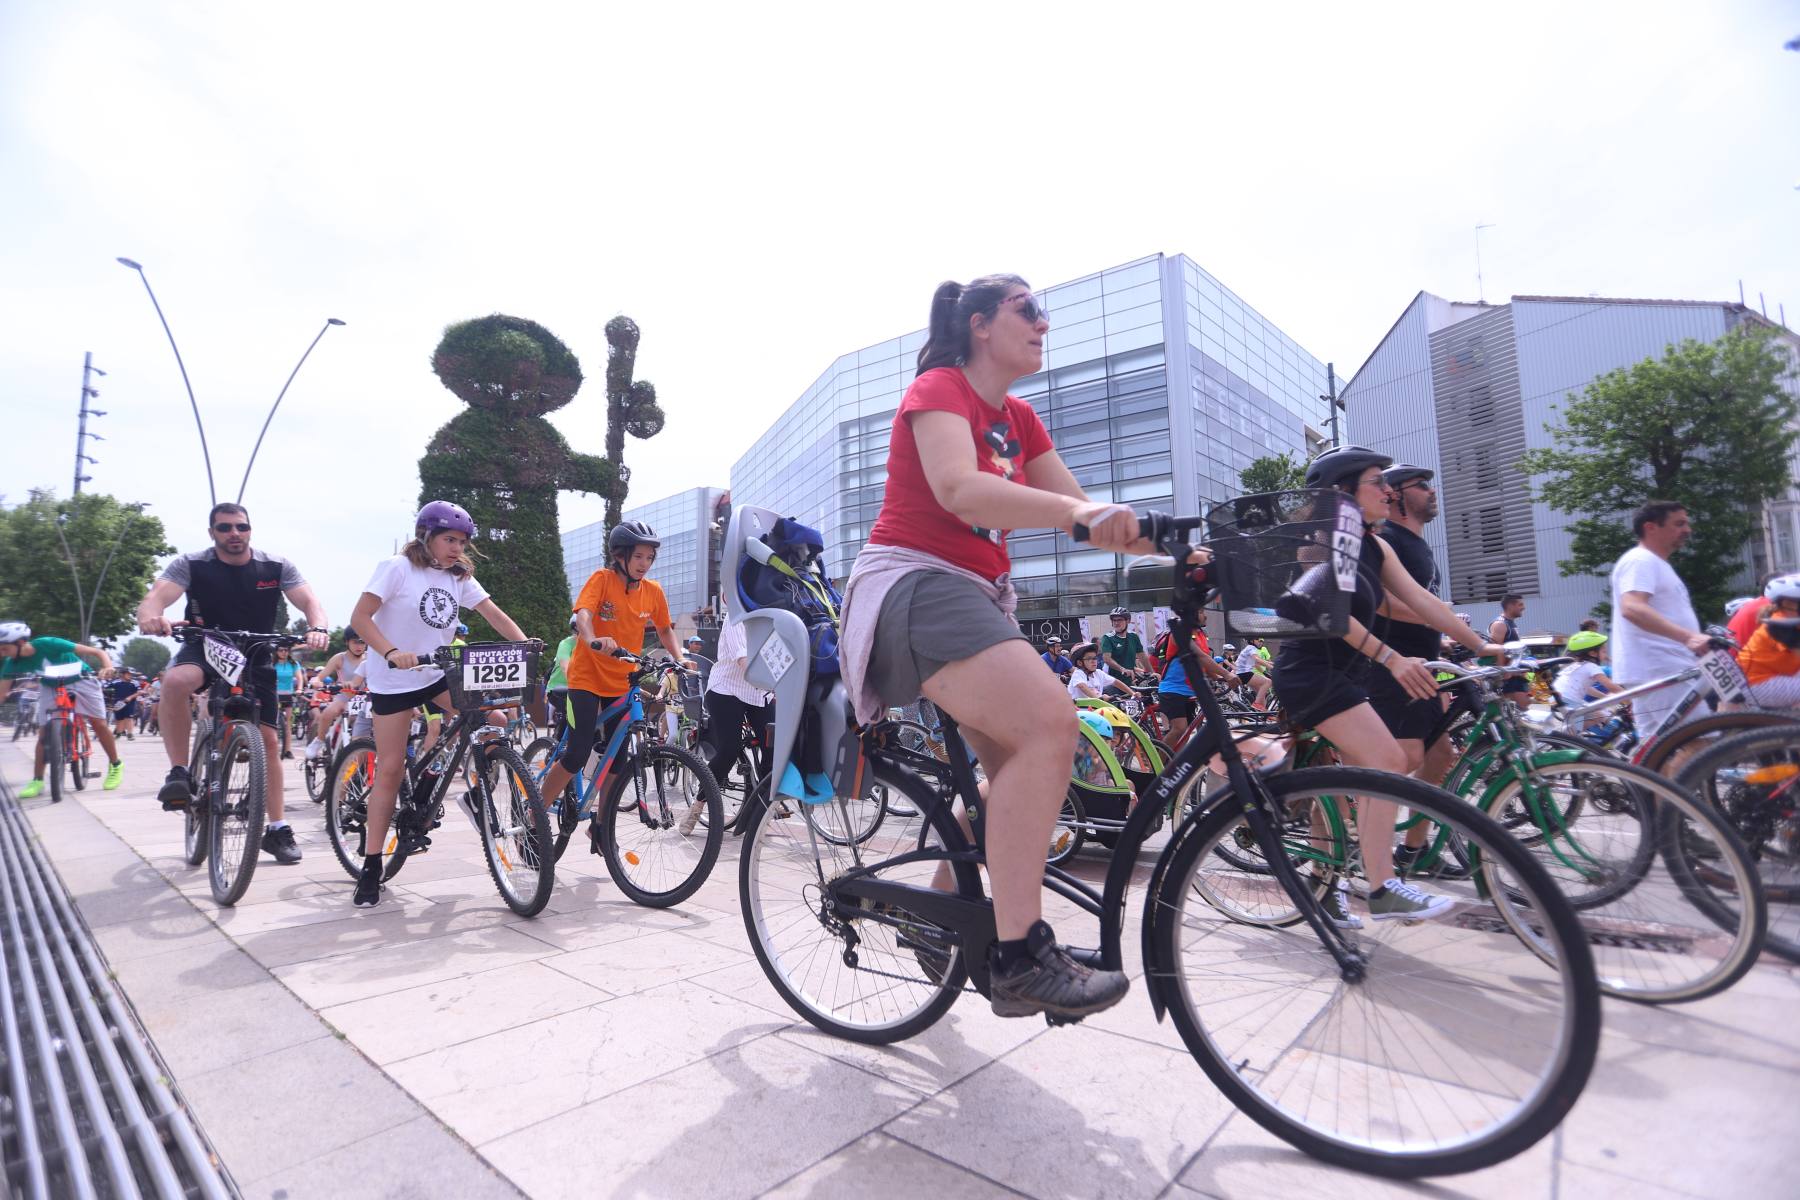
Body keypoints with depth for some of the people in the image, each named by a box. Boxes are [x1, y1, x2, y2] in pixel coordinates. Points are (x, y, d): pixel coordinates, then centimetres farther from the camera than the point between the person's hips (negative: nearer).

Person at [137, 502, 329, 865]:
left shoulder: (277, 567, -10)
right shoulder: (191, 565, -12)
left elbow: (310, 601, -19)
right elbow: (154, 598, -25)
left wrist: (317, 628, -41)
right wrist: (150, 615, -50)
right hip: (205, 648, -1)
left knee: (268, 740, -2)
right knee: (176, 680, -38)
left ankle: (277, 828, 9)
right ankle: (179, 773, -21)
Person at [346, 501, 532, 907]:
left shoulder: (459, 577, 5)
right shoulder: (398, 567, -10)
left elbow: (494, 614, -4)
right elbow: (360, 618, -17)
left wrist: (525, 645, -20)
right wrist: (392, 653, -33)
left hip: (439, 674, 5)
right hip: (393, 680, -5)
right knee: (390, 769, -3)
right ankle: (371, 867, 8)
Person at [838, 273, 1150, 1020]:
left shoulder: (1019, 420, 19)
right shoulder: (938, 389, -6)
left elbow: (1078, 506, 9)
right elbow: (958, 490, -27)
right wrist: (1080, 514, -39)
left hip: (975, 596, 9)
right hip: (914, 586, -9)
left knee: (1020, 771, 8)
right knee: (1049, 722, -28)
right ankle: (1018, 954, -21)